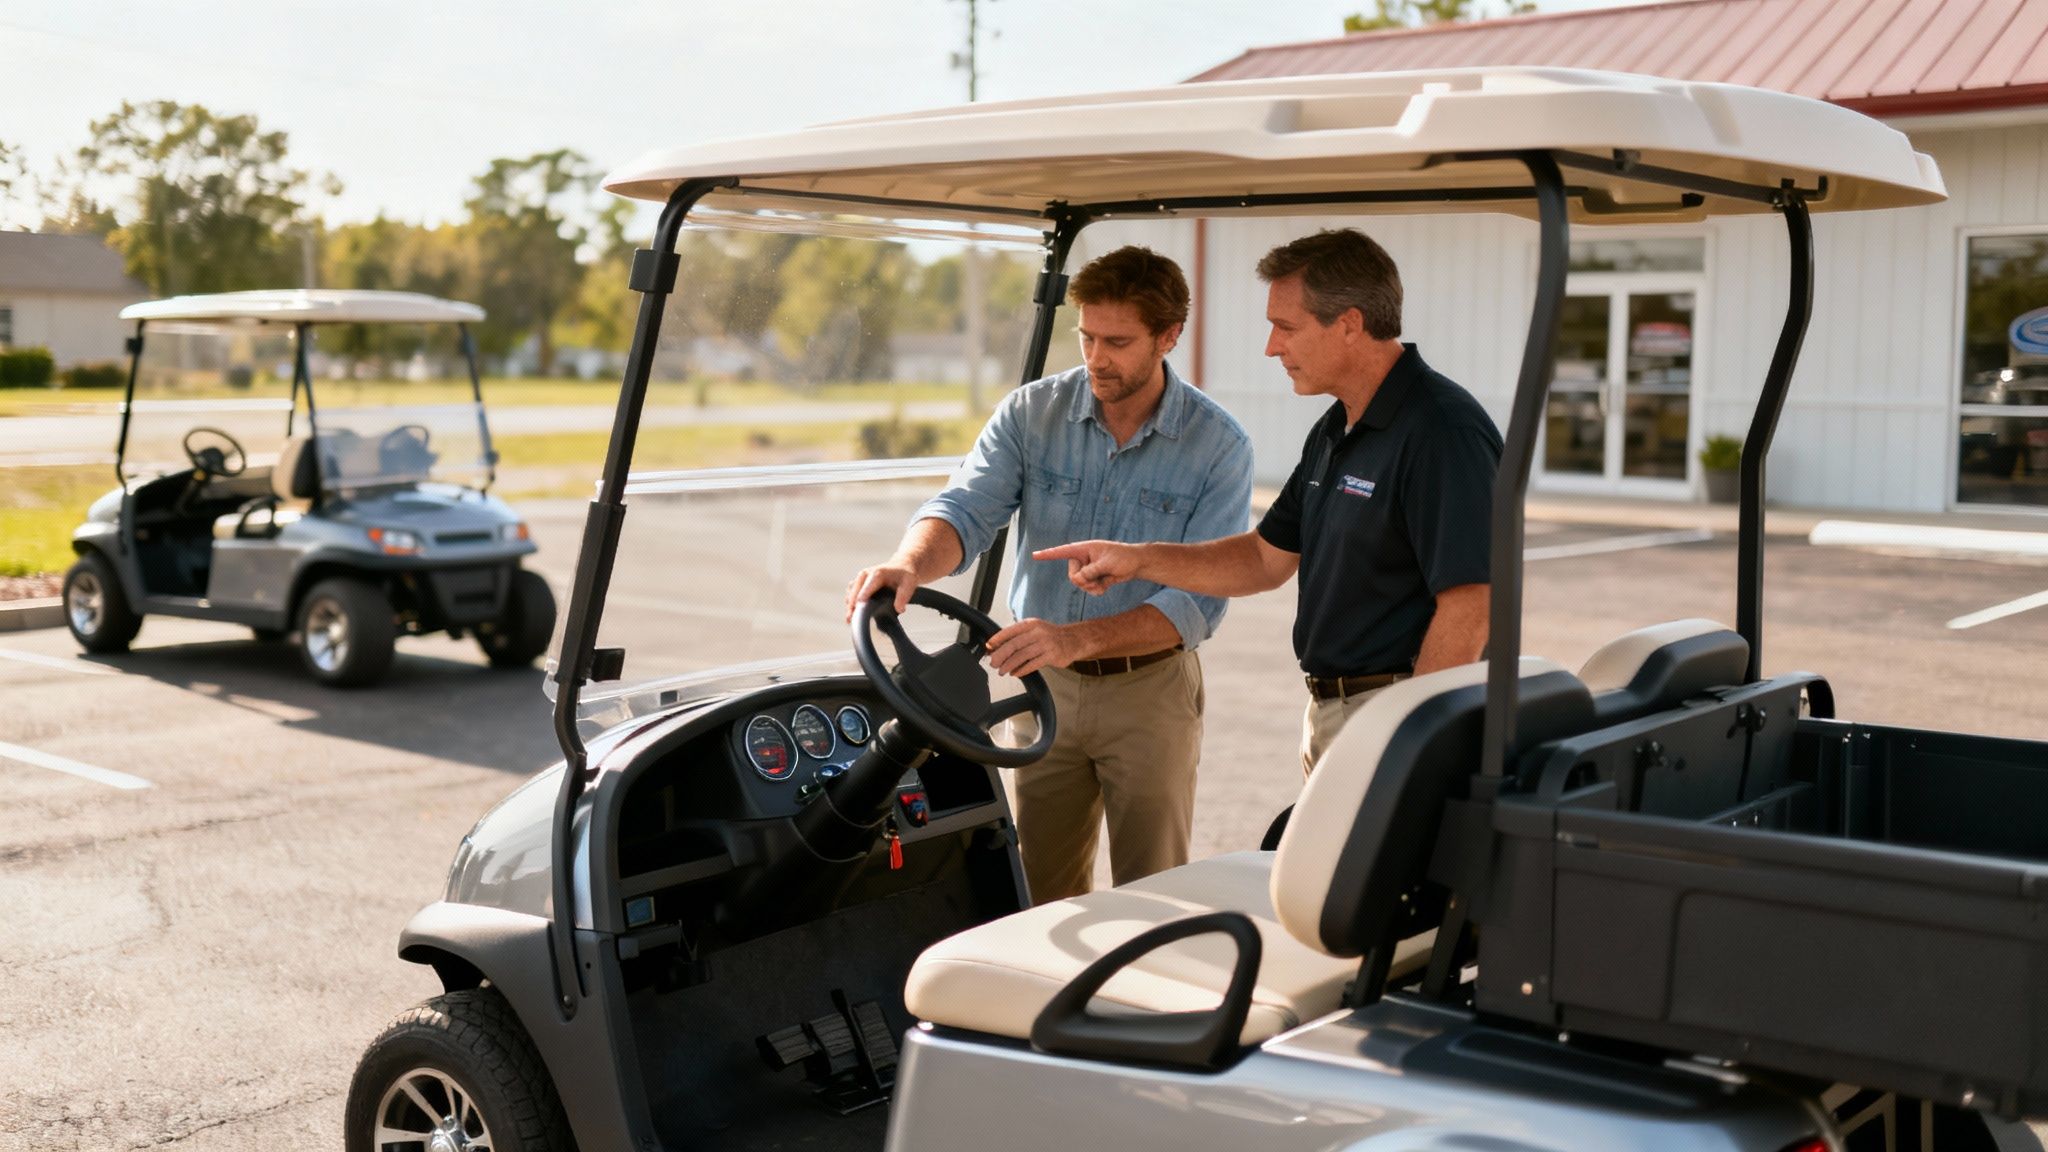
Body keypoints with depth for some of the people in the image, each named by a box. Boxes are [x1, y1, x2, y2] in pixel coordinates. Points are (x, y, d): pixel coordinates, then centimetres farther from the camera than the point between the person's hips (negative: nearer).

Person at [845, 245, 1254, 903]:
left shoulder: (1219, 446, -11)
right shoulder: (1031, 413, -3)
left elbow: (1200, 597, -17)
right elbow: (966, 510, -14)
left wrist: (1076, 639, -30)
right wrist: (911, 564, -38)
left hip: (1148, 691, -2)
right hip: (1042, 683, 2)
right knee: (1040, 895, 12)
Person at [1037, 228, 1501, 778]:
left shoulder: (1444, 433, -20)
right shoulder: (1334, 430, 12)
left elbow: (1468, 607, -23)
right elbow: (1266, 558, 17)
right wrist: (1137, 559, 6)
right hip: (1326, 711, 10)